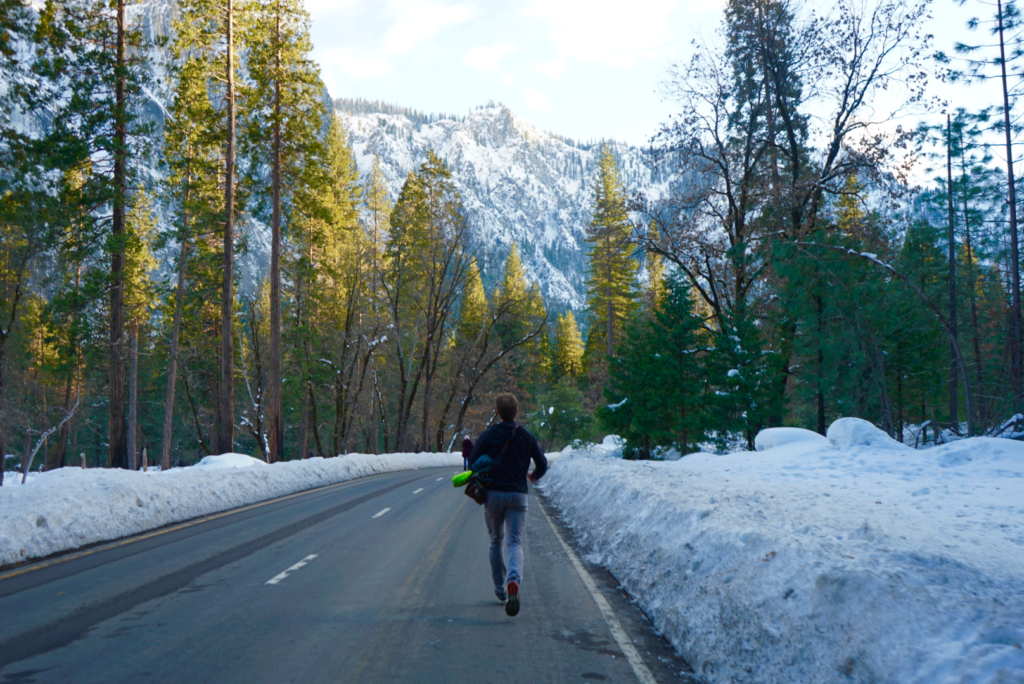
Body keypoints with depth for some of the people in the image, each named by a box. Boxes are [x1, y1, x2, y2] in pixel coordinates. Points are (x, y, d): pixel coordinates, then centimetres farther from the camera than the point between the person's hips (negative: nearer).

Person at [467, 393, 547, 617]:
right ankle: (513, 582, -30)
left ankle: (500, 589, 21)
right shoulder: (527, 436, 3)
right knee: (515, 542, -3)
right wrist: (533, 476, 28)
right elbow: (542, 465, 6)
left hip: (493, 494, 0)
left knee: (495, 542, 16)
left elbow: (473, 463, -5)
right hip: (517, 495, 0)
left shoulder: (488, 435, -2)